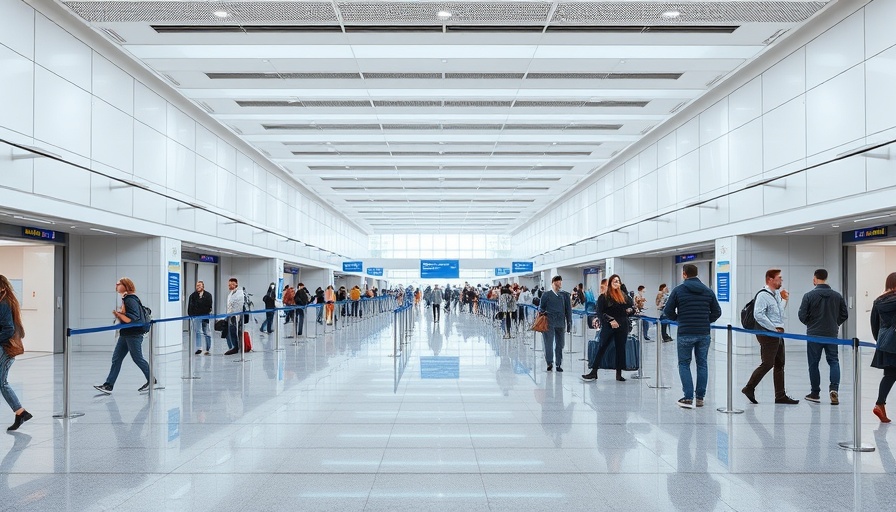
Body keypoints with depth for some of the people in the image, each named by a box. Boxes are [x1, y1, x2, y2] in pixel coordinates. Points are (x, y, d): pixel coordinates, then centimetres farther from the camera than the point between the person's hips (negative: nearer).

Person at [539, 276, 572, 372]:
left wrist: (569, 323, 7)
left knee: (560, 344, 6)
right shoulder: (546, 295, 6)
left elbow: (568, 310, 11)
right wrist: (543, 313, -10)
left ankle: (559, 364, 14)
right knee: (548, 343, -8)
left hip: (561, 323, 2)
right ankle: (549, 363, -1)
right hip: (549, 323, -2)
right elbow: (541, 307, 10)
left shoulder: (565, 295, 11)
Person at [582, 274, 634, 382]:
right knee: (602, 348, -2)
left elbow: (633, 307, 22)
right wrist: (610, 321, -16)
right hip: (608, 326, -4)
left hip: (622, 326, 4)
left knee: (620, 349, 7)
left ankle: (619, 373, 15)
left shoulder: (625, 296, 11)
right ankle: (594, 372, 2)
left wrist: (630, 310, 0)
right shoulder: (604, 297, -2)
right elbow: (600, 313, -7)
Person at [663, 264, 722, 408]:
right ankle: (700, 397, 15)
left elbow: (668, 311, -3)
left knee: (684, 364, 7)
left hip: (685, 334, -3)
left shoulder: (678, 290, -5)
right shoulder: (708, 291, 6)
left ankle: (688, 397, 0)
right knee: (702, 364, 12)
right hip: (704, 334, 3)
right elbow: (717, 312, 7)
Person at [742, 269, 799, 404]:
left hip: (778, 334, 10)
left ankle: (780, 396, 17)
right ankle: (749, 388, 5)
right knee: (767, 364, -8)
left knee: (779, 364, 11)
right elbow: (758, 315, -25)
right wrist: (774, 328, -20)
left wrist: (784, 300, 15)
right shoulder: (763, 295, -15)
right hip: (767, 335, -10)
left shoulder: (776, 294, 15)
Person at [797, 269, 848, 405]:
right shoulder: (837, 296, 1)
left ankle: (815, 393, 12)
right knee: (834, 361, 11)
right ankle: (834, 389, -6)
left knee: (813, 363, 6)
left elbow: (802, 316, -10)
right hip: (832, 334, 3)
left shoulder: (809, 296, -11)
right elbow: (844, 314, 5)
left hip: (814, 335, -2)